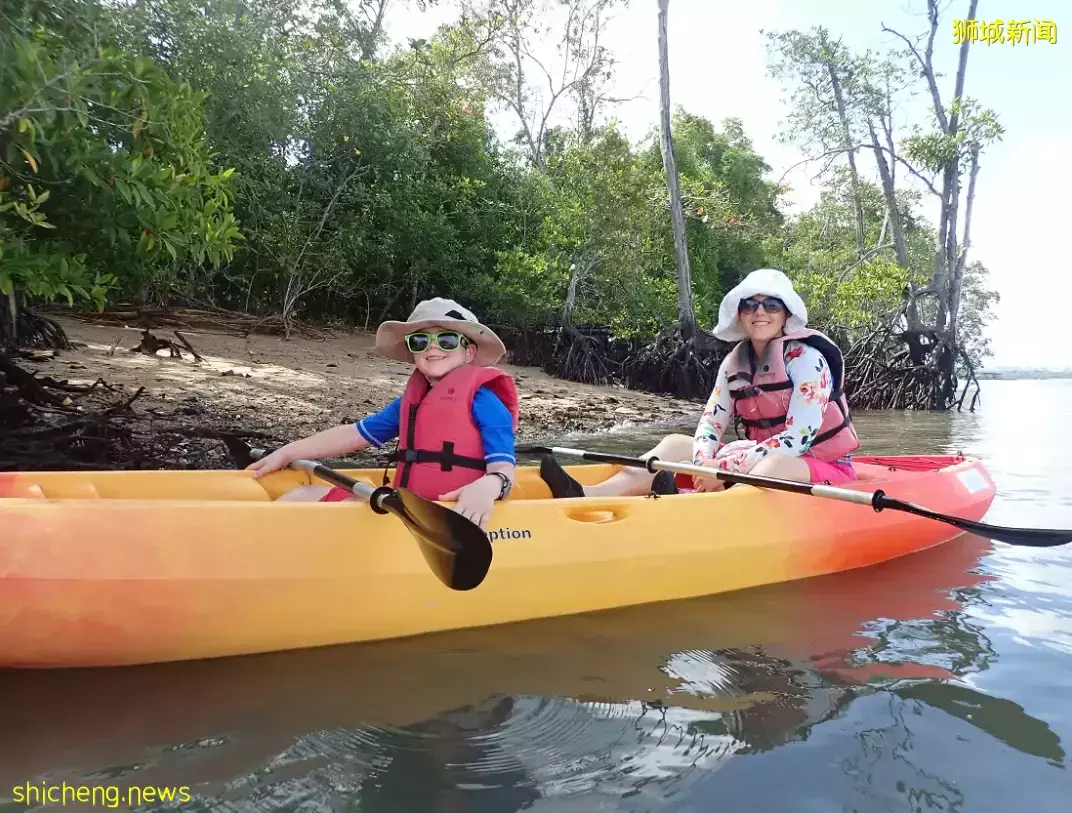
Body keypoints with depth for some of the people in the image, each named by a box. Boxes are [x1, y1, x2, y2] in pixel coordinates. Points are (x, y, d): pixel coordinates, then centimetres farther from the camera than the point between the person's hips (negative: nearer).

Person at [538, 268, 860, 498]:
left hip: (821, 470, -6)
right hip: (761, 464, 6)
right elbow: (710, 422, -1)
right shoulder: (735, 363, 3)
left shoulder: (805, 358, -15)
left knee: (776, 465, -40)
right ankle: (591, 496, -30)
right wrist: (704, 464, -23)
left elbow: (797, 440, -23)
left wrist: (724, 467, -26)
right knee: (677, 444, -8)